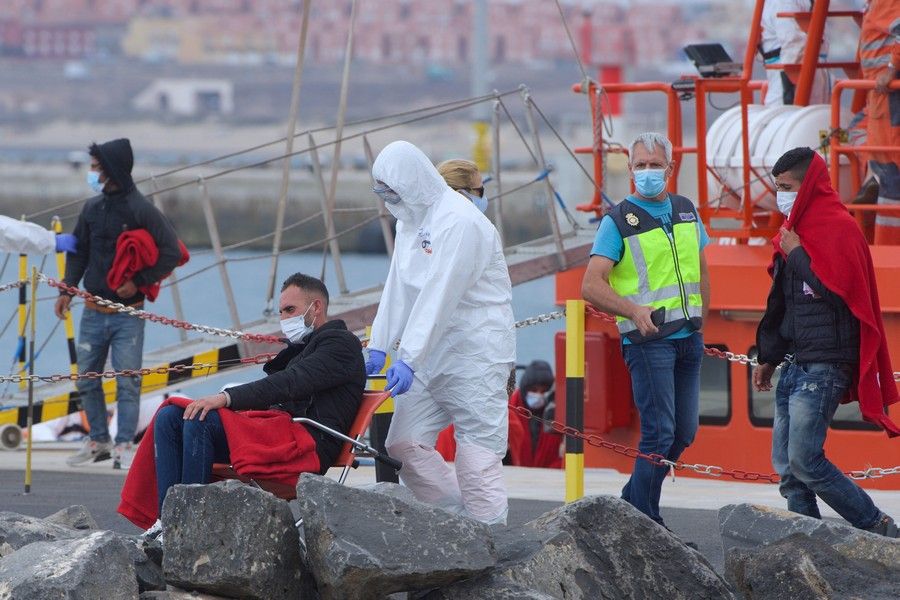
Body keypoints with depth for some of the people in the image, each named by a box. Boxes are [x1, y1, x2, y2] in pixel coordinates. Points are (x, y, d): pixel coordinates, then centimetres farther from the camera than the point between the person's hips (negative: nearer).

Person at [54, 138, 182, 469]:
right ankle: (98, 441, 20)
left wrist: (138, 282, -14)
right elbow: (79, 251, 16)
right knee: (87, 379, 9)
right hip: (93, 313, 6)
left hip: (128, 314, -6)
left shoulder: (142, 211, -10)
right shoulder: (92, 208, 7)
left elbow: (171, 253, -10)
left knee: (127, 381, -6)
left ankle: (124, 445, -3)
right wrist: (67, 289, 6)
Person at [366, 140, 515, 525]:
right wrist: (378, 347, 3)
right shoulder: (409, 220, 13)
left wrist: (409, 360, -27)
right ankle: (461, 520, 10)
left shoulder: (460, 222, -17)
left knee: (477, 453, -10)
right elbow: (398, 289, 13)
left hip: (475, 352, -9)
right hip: (432, 354, 9)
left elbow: (439, 298, -23)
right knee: (404, 442, 4)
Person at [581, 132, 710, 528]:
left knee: (684, 432, 8)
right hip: (647, 339, -6)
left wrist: (699, 325, 17)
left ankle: (633, 503, 24)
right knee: (659, 431, -11)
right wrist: (635, 311, -27)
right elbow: (591, 287, -12)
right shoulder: (618, 221, -5)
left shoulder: (687, 212, 12)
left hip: (688, 338, 6)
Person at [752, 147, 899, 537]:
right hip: (795, 365, 9)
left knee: (805, 461, -14)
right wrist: (768, 358, 26)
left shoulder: (839, 230, -9)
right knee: (787, 465, 5)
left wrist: (796, 254, -11)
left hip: (823, 367, -9)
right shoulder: (797, 230, 19)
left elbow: (837, 290, -21)